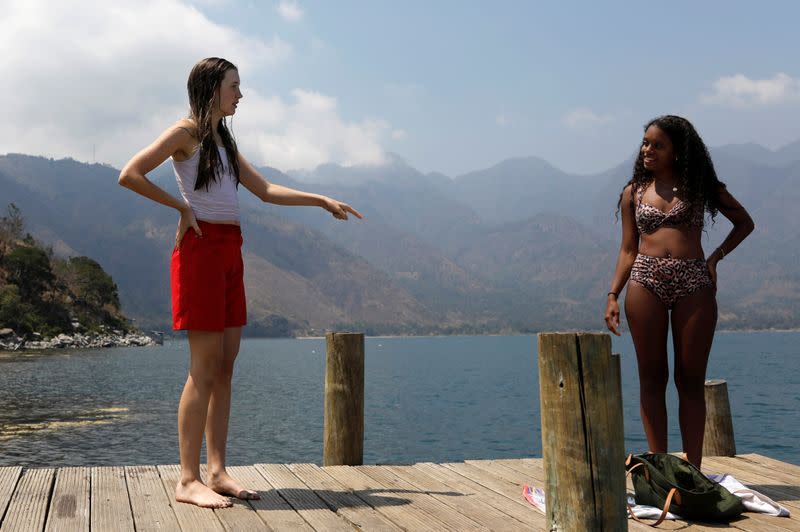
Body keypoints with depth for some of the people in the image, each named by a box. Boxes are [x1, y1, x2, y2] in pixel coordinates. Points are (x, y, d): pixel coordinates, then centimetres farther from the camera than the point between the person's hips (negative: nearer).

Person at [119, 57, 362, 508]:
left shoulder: (224, 141, 21)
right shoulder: (186, 132, -3)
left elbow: (267, 191, 21)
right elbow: (129, 175, -12)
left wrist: (323, 201, 17)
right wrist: (181, 206, -8)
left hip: (230, 251, 8)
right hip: (201, 247, -8)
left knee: (226, 366, 5)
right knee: (205, 367, -9)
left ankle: (218, 472, 10)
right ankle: (189, 480, -4)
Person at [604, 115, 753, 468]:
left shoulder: (700, 186, 10)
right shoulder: (634, 193, 13)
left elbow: (744, 223, 19)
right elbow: (628, 250, 11)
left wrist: (715, 258, 6)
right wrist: (613, 296, 1)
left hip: (693, 284, -1)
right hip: (645, 282, 1)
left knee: (691, 379, 2)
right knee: (652, 377, 1)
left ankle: (692, 469, 6)